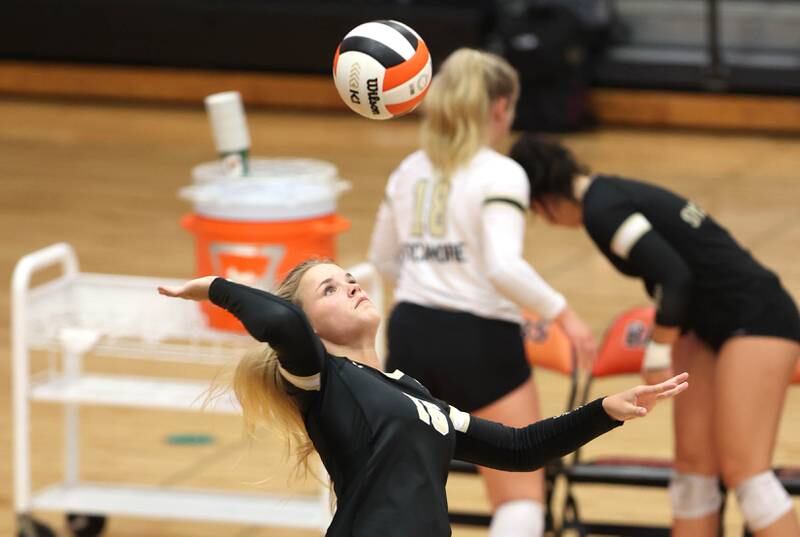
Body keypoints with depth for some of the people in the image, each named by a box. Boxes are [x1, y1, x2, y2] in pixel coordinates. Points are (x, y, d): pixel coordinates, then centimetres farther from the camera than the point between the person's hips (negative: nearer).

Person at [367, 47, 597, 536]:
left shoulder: (411, 170, 10)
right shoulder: (500, 174, -12)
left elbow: (383, 258, 20)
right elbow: (504, 267, -25)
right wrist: (562, 313, -15)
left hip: (410, 331, 6)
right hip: (480, 340, -6)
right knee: (522, 494, 4)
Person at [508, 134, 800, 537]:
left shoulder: (602, 211, -15)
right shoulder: (613, 193, 14)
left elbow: (674, 276, -25)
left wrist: (659, 352, -15)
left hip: (756, 321, -10)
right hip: (714, 327, 10)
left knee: (742, 470, -13)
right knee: (694, 463, 8)